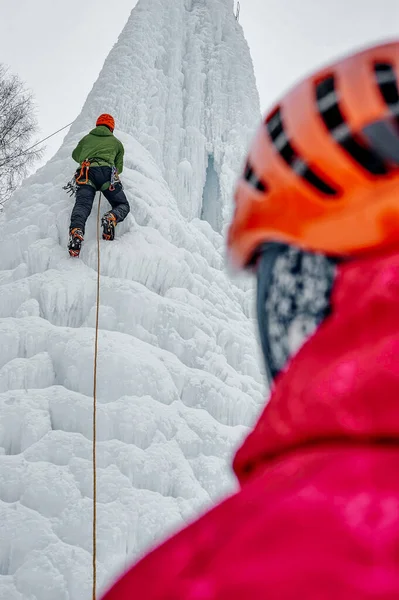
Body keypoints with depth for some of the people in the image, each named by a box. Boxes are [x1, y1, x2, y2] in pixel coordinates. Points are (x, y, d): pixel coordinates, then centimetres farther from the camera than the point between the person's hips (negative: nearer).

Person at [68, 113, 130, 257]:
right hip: (106, 171, -1)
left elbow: (75, 155, 50)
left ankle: (76, 230, -48)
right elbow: (119, 168, 34)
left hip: (86, 171, 1)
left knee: (82, 204, -17)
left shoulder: (87, 138, 34)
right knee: (123, 205, 8)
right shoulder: (116, 142, 30)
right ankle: (112, 218, -28)